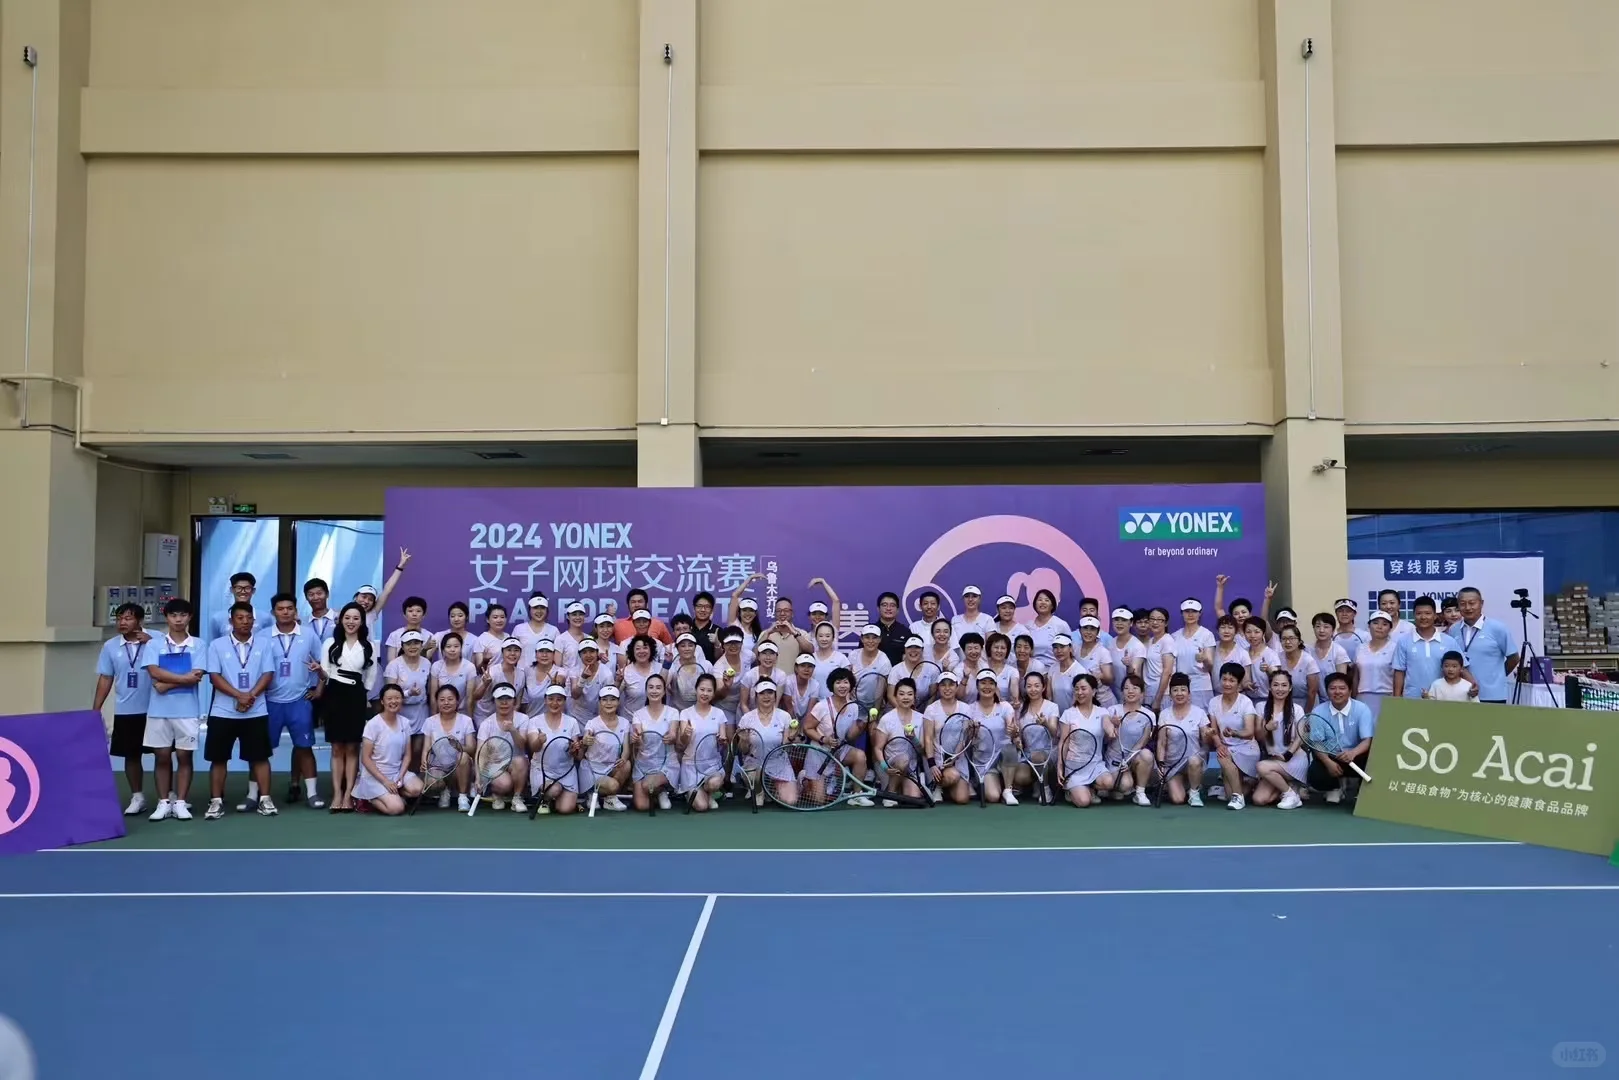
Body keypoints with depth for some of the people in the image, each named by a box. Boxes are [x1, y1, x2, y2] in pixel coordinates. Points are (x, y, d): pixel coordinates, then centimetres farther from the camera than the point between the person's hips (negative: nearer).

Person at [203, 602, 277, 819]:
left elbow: (267, 674, 0)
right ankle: (216, 801, 11)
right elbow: (215, 676, -5)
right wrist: (239, 695, -16)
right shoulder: (217, 646, 1)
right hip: (223, 711, -1)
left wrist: (251, 696, -15)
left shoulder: (262, 645, 6)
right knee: (218, 758, 3)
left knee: (260, 756, 3)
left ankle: (264, 799, 9)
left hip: (256, 711, 1)